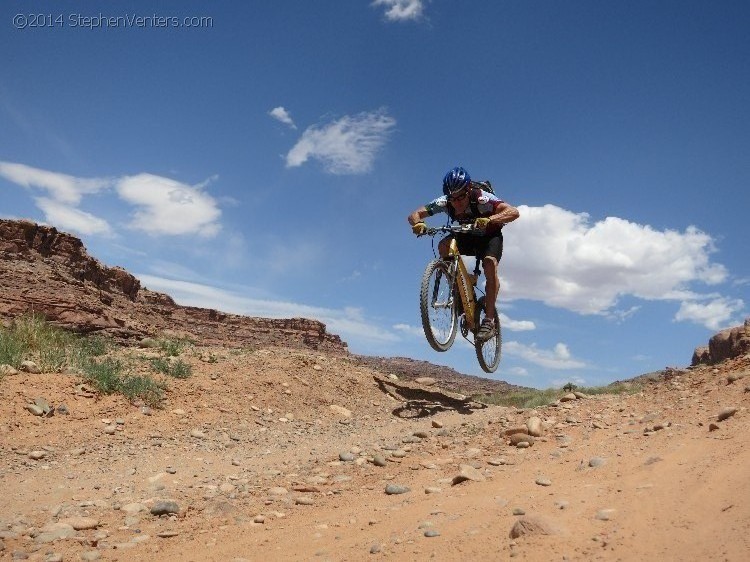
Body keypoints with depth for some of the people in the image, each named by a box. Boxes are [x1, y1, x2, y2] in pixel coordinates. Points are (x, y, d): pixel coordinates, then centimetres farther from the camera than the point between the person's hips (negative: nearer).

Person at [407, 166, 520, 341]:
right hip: (467, 236, 4)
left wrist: (489, 220, -62)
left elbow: (513, 212, -45)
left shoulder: (482, 198, -33)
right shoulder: (444, 202, -23)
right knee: (443, 246, -27)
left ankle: (489, 321, -28)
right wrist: (418, 224, -46)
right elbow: (414, 215, -22)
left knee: (490, 264, -32)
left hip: (490, 237, -3)